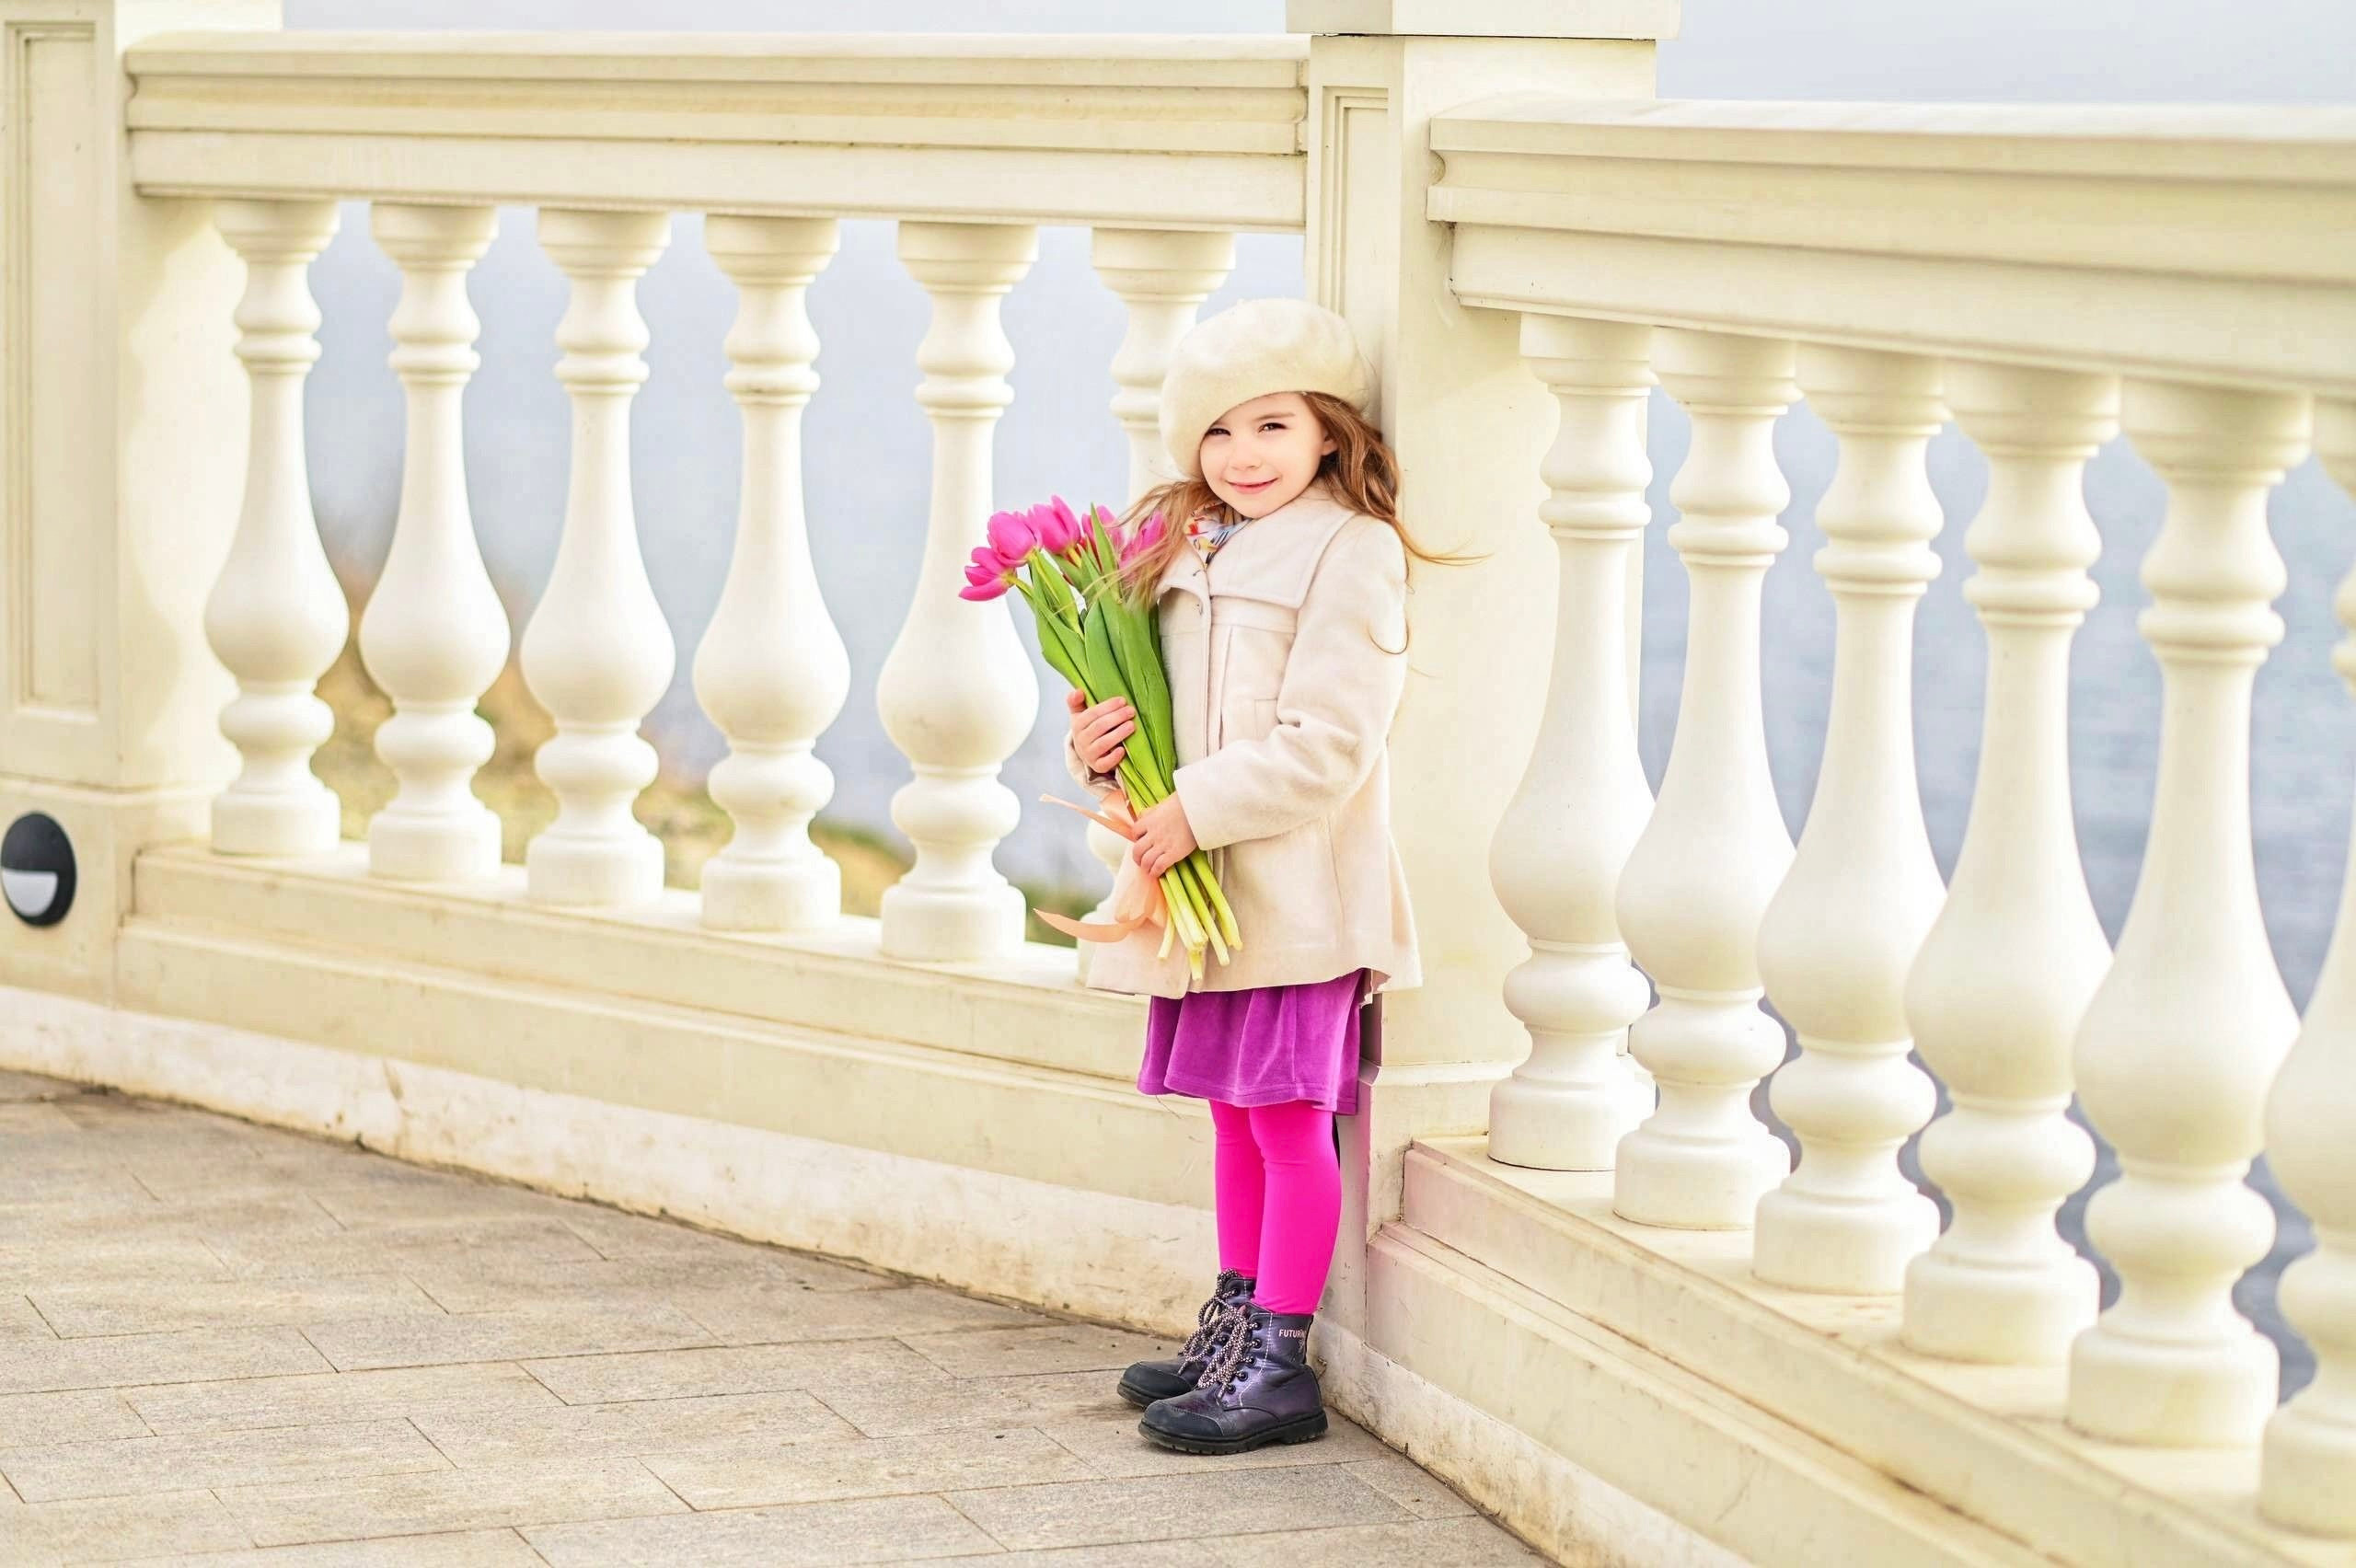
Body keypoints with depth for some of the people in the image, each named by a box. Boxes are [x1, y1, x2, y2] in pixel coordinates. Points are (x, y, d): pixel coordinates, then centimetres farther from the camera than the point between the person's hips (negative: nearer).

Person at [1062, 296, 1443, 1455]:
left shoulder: (1349, 555, -12)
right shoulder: (1185, 550, 14)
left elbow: (1326, 744, -18)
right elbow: (1150, 698, 19)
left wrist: (1196, 809, -20)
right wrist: (1100, 745, -3)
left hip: (1297, 888, -8)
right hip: (1206, 885, 8)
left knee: (1288, 1116, -3)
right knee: (1236, 1112, 17)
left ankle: (1278, 1364, 1)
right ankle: (1235, 1326, 28)